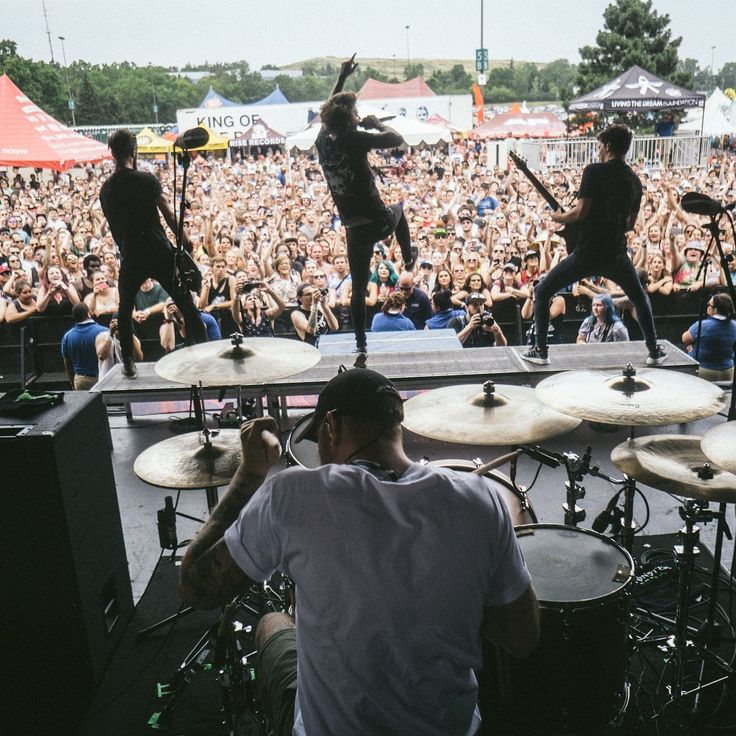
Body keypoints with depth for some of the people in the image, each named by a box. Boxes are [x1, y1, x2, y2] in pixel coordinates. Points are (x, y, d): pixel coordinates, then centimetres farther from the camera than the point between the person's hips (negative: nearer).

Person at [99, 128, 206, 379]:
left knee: (125, 310, 19)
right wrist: (185, 242, 4)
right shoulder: (147, 179, -6)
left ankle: (129, 363, 18)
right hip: (160, 252, -3)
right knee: (187, 305, 5)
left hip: (131, 257, 3)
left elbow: (114, 226, 14)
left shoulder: (106, 189, 7)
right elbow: (169, 216, -7)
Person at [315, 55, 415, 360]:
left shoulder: (322, 139, 4)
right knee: (399, 208, 34)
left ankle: (361, 346, 13)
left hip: (354, 229, 4)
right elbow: (397, 139, -6)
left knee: (358, 289, 13)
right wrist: (375, 124, 9)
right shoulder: (354, 139, -14)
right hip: (378, 221, -4)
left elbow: (330, 109, 24)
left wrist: (342, 78, 30)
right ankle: (408, 261, 42)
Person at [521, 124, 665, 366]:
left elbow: (581, 211, -15)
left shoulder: (595, 171, -9)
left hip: (587, 253, -5)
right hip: (616, 254, 5)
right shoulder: (634, 181, 10)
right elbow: (630, 223, 17)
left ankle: (540, 351, 9)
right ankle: (654, 351, 26)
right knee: (640, 298, 29)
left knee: (542, 292, 12)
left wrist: (560, 217, 3)